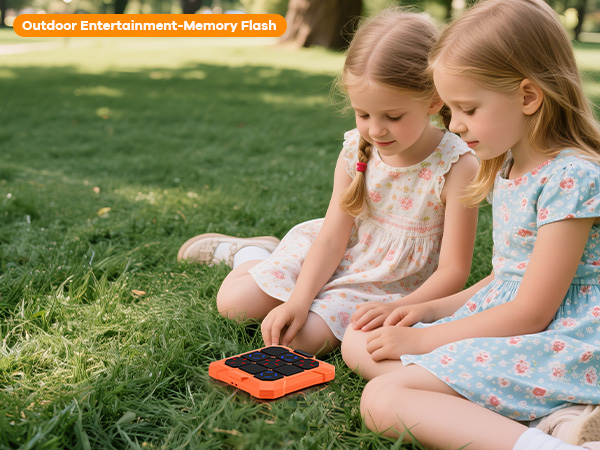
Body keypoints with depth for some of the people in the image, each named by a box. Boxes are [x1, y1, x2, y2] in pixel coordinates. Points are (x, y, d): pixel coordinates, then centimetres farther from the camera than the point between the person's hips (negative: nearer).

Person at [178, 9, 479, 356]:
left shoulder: (457, 167, -24)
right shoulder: (356, 149, -13)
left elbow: (453, 271, -21)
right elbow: (332, 238, -12)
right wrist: (298, 301, -24)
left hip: (387, 289, -2)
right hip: (333, 258, 3)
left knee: (307, 337, -23)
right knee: (233, 302, -2)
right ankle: (251, 253, 30)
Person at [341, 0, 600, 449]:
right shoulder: (508, 170, 11)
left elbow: (531, 312, -19)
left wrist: (422, 339, -12)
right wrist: (431, 309, 7)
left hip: (557, 347, -11)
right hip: (503, 323, 11)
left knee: (383, 399, -22)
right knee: (358, 342, 4)